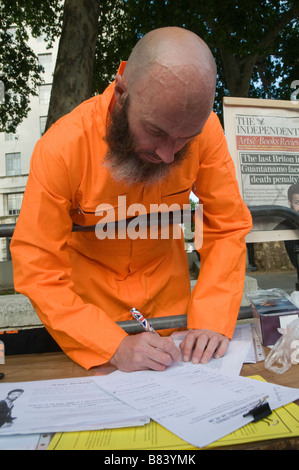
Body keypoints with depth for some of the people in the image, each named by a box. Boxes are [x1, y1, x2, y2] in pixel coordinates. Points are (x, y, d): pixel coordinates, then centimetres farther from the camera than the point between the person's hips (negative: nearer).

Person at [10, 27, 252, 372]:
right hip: (87, 303, -1)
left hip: (169, 298, 3)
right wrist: (114, 345, -33)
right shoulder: (60, 147, -28)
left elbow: (228, 229, -14)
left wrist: (211, 319, -26)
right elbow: (38, 270, -24)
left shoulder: (204, 128, -21)